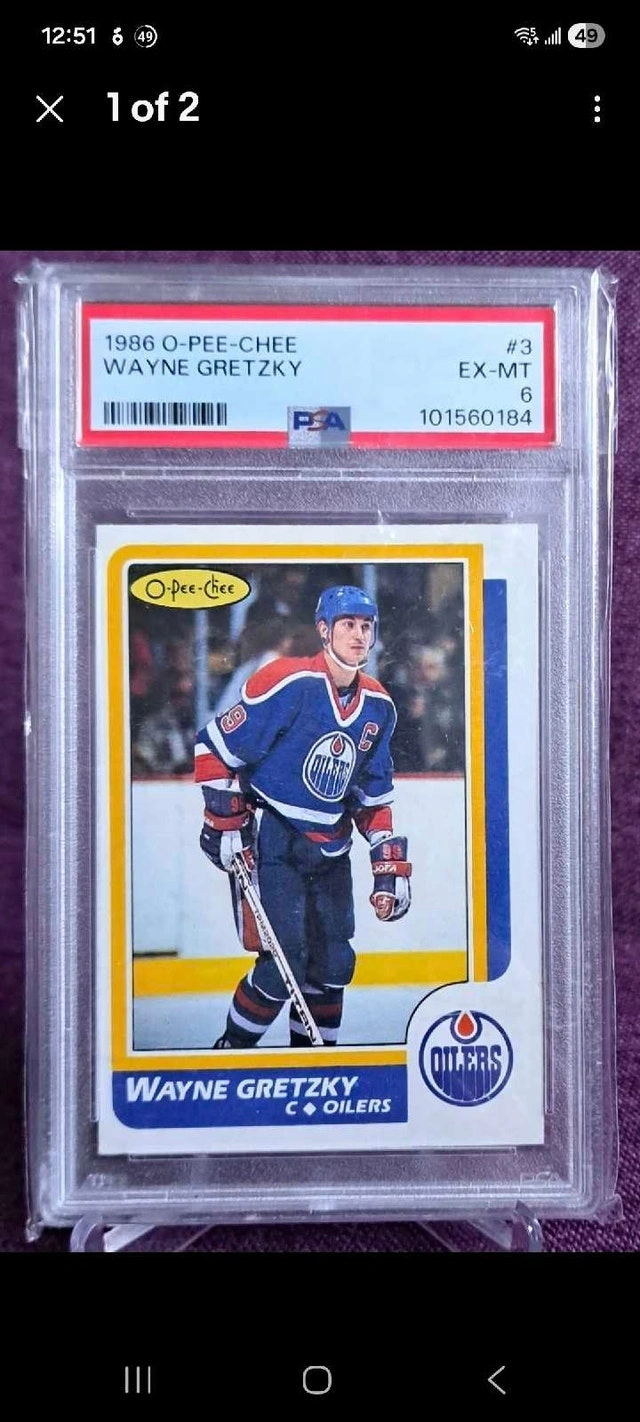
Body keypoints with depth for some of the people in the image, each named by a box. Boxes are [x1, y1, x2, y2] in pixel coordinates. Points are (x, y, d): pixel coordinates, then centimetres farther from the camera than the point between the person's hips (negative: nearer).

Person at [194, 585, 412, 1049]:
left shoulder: (378, 706, 5)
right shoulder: (288, 682, -16)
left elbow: (374, 794, 13)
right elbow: (215, 748, -12)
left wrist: (391, 862, 7)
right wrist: (226, 824, -13)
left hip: (330, 848, 7)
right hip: (269, 842, -6)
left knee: (335, 962, 8)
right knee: (284, 963, -9)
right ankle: (230, 1051, 13)